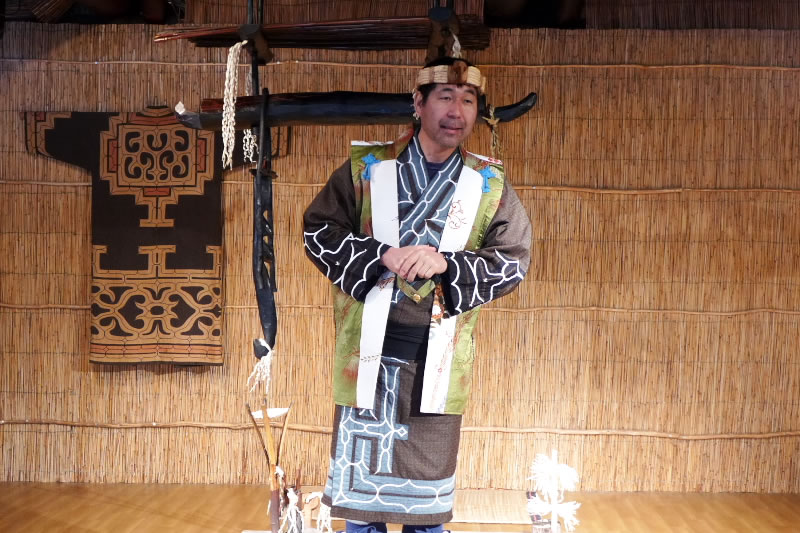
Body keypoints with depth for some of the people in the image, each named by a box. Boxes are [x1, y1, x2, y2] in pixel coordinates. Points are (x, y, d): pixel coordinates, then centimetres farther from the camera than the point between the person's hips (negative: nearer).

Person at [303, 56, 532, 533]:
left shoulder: (491, 184, 2)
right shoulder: (366, 168, 0)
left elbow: (514, 260, -2)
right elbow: (318, 231, -2)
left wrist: (446, 263, -19)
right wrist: (382, 256, -18)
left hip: (440, 357, 1)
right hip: (370, 350, -1)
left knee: (429, 477, 13)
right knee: (363, 472, 9)